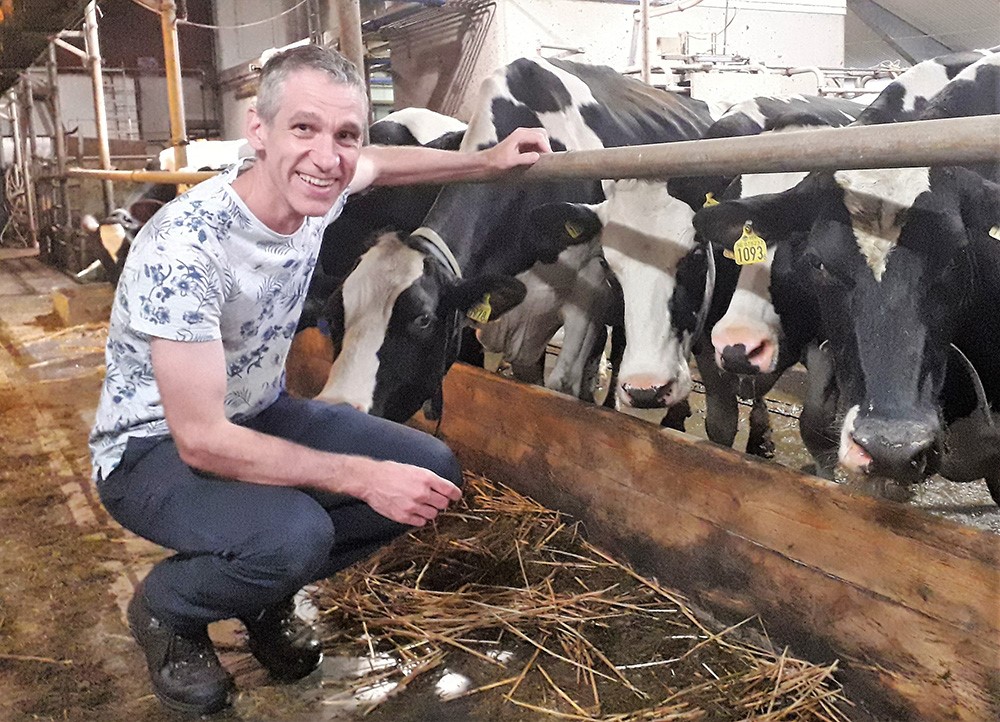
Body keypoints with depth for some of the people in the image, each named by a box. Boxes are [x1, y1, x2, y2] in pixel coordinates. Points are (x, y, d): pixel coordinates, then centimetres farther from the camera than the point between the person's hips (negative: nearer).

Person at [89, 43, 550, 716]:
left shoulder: (313, 189, -10)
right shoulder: (183, 246, -32)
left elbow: (380, 164, 16)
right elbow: (201, 440, -31)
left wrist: (487, 161, 14)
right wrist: (361, 477, -31)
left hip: (260, 413, 7)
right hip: (156, 446, -7)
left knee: (431, 470, -6)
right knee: (293, 535, -35)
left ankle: (266, 594, 13)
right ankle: (165, 607, 1)